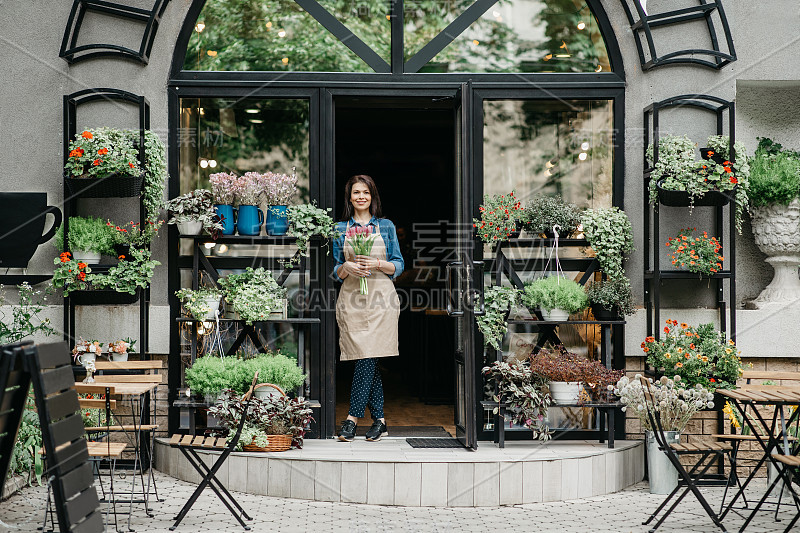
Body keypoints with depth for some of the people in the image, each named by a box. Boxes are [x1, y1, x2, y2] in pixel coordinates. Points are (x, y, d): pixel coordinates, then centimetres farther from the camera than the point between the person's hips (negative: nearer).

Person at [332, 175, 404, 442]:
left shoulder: (386, 226, 10)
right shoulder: (340, 229, 12)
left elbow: (398, 265, 9)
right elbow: (336, 271, 12)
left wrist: (377, 264, -9)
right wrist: (347, 267, -10)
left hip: (380, 297, -1)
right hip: (352, 297, 1)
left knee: (367, 357, -11)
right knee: (368, 360, -1)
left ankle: (353, 417, -6)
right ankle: (379, 421, 6)